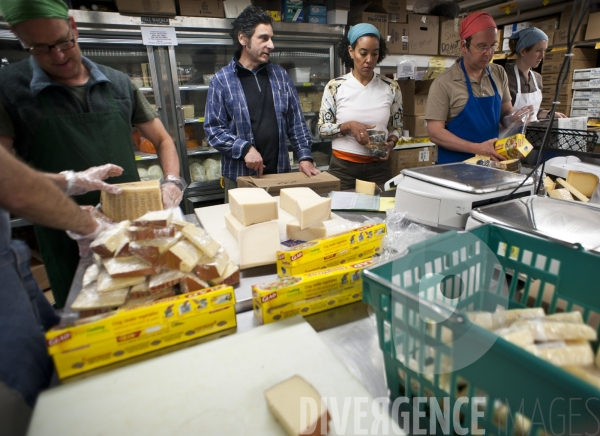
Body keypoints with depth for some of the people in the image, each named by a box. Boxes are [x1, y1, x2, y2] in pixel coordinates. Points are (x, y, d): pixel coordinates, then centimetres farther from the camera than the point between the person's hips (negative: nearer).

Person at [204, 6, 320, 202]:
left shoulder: (280, 76, 8)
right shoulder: (221, 80, -3)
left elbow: (296, 122, 8)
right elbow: (213, 128, -6)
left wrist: (305, 156, -3)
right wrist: (244, 148, -19)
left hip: (279, 172, 3)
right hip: (240, 175, -3)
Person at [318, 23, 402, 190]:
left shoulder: (391, 88, 2)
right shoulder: (335, 87, -4)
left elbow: (396, 127, 10)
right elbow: (322, 128, -1)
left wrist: (391, 143, -10)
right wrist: (349, 126, -16)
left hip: (379, 166, 2)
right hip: (343, 166, -1)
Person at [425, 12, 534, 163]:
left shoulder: (499, 74, 4)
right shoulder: (443, 83, -12)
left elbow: (505, 112, 14)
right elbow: (435, 132, -16)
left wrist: (512, 119, -10)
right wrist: (477, 148, -23)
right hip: (456, 165, -4)